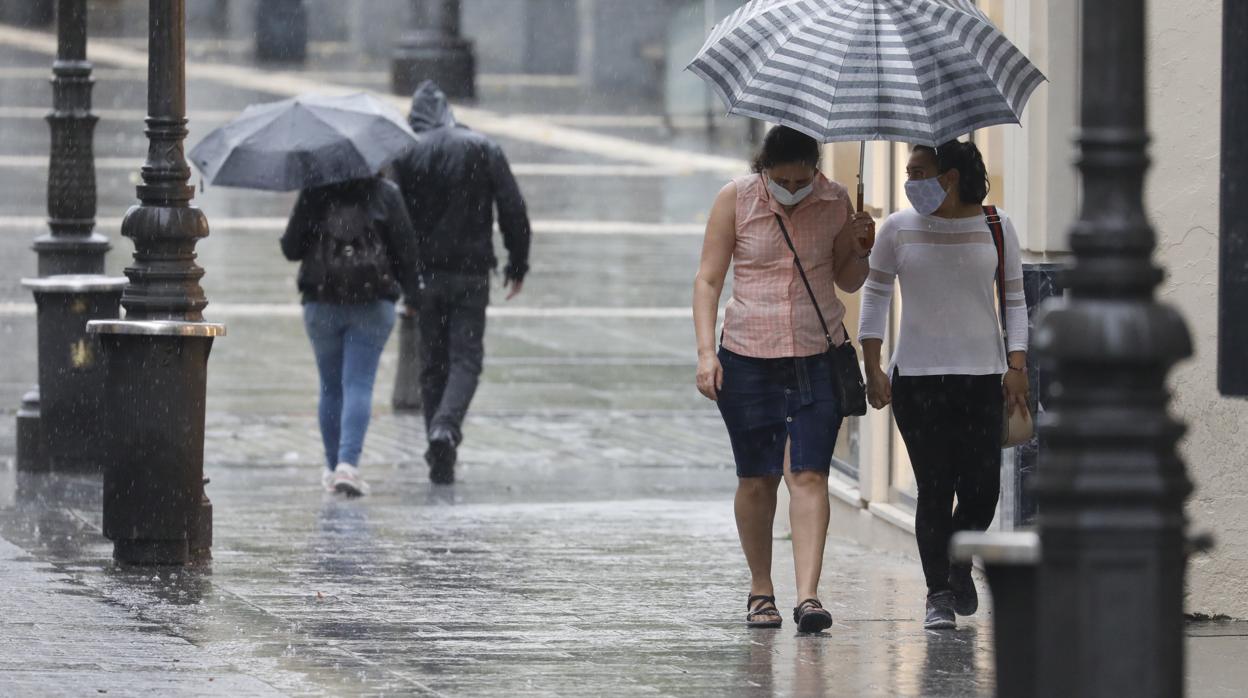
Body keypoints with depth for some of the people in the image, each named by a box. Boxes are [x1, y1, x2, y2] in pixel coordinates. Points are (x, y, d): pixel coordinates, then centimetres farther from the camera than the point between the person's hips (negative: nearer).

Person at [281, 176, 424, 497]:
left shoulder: (313, 194, -2)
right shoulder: (384, 194, -3)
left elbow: (290, 249, 1)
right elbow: (407, 247, -1)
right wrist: (413, 294, 9)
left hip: (321, 305, 1)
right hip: (373, 305, -1)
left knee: (330, 387, 14)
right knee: (359, 385, -3)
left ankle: (334, 468, 18)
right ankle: (348, 464, -19)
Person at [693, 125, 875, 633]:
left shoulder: (834, 201, 2)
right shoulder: (735, 200, -3)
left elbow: (847, 282, 14)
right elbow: (708, 279, -1)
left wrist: (858, 252, -7)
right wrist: (706, 350, -10)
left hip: (818, 357, 0)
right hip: (748, 357, 0)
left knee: (808, 474, -11)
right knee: (756, 479, 6)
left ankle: (807, 595, -18)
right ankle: (760, 591, 21)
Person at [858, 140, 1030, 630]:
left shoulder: (995, 228, 4)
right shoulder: (899, 229, 3)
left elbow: (1014, 300, 8)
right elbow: (875, 296, 9)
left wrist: (1017, 366, -2)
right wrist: (872, 368, 1)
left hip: (982, 375, 0)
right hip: (916, 378, 0)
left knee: (982, 488, -4)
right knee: (934, 488, -7)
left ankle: (960, 566, 25)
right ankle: (938, 594, 0)